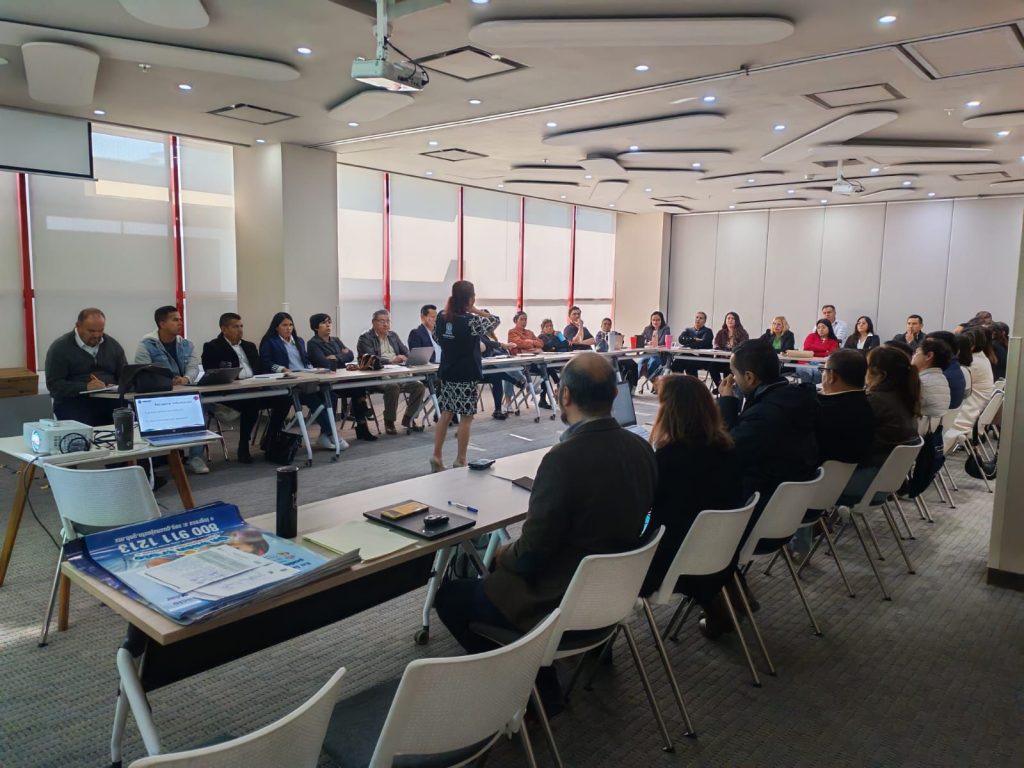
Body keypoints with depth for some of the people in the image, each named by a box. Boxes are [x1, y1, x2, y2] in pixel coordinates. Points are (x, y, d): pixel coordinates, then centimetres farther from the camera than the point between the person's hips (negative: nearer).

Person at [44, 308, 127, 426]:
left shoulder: (112, 344, 15)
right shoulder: (60, 347, 3)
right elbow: (54, 384, -5)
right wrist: (85, 387, -20)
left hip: (109, 400, 3)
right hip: (74, 402, -3)